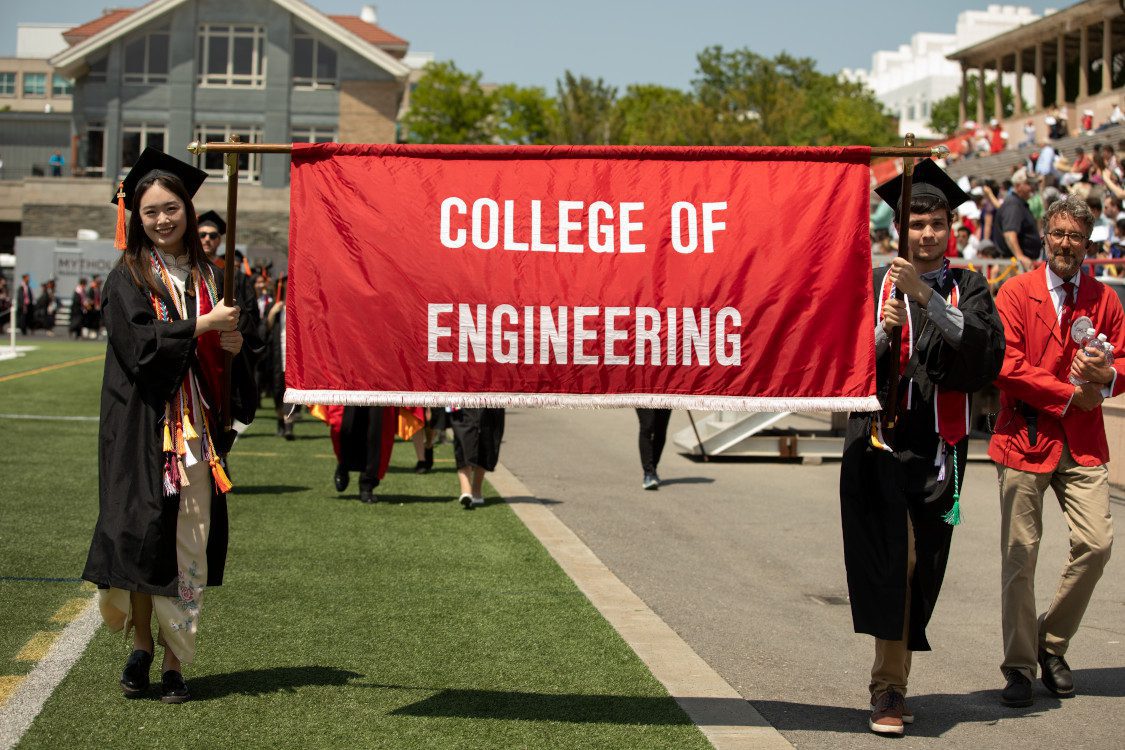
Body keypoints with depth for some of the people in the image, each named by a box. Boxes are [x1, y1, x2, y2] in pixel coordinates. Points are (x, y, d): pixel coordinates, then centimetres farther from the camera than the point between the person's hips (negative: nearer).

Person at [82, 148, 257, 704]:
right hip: (143, 424, -3)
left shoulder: (208, 277, 13)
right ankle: (141, 647, 13)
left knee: (189, 540, 0)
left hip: (195, 425, 3)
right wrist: (202, 326, -13)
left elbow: (225, 351, 16)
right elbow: (140, 344, -12)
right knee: (141, 534, -5)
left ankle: (175, 660, 6)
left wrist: (235, 344, -6)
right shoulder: (128, 277, 1)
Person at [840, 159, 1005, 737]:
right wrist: (881, 331, -18)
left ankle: (890, 683, 21)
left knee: (920, 569, 6)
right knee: (893, 558, -14)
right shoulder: (871, 286, 6)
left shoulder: (968, 290, 9)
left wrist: (926, 297, -18)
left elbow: (987, 353, -10)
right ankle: (890, 689, -9)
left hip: (938, 447, 2)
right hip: (880, 442, -2)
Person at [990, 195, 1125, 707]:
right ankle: (1019, 665, 11)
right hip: (1025, 438, -3)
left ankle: (1052, 643, 16)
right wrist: (1070, 394, -9)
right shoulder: (1016, 294, 0)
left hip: (1083, 444, 3)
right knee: (1020, 553, -1)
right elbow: (1008, 367, -9)